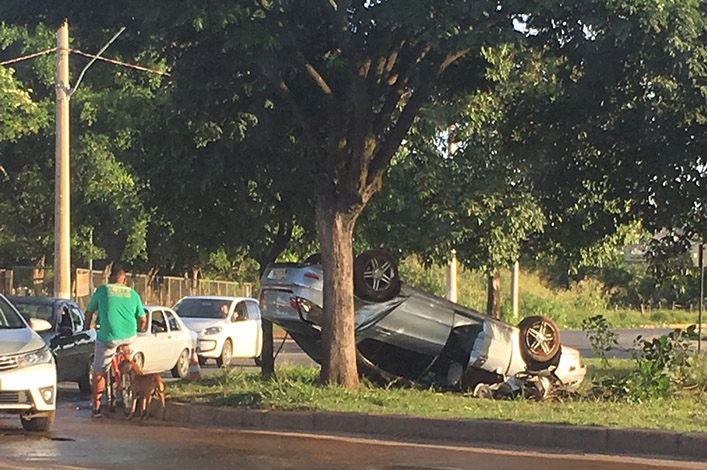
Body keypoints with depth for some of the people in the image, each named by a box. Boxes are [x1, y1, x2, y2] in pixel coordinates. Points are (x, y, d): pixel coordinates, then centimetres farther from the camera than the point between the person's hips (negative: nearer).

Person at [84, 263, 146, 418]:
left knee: (99, 372, 6)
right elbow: (142, 320, 14)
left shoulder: (102, 290, 7)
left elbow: (89, 312, 18)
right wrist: (138, 330, 34)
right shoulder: (133, 293, 13)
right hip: (130, 337, 3)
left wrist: (87, 327, 35)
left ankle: (96, 407, 4)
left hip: (108, 337, -3)